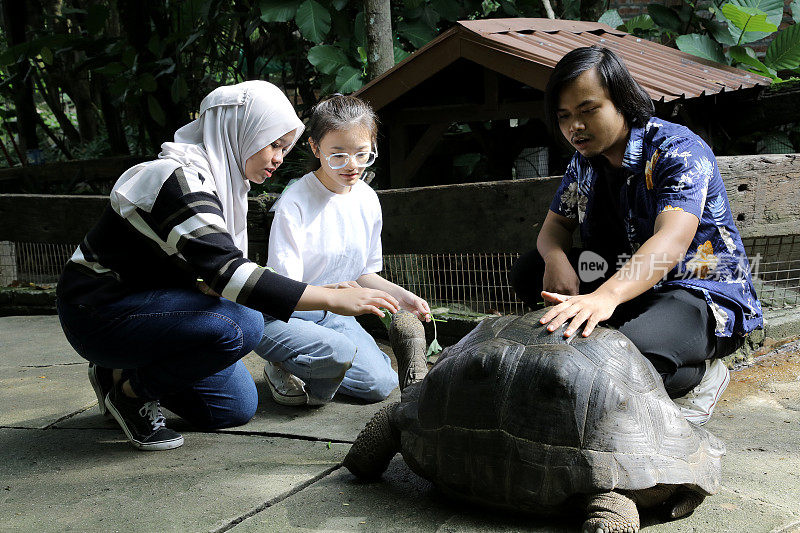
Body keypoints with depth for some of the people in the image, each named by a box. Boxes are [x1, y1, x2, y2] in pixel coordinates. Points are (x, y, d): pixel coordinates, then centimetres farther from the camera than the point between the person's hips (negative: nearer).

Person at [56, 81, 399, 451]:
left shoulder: (223, 180, 6)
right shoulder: (177, 180, -25)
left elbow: (211, 274, 10)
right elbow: (226, 270, -36)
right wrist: (332, 299, -39)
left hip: (148, 302, 9)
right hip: (100, 310, -9)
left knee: (236, 407, 5)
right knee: (240, 325, -30)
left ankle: (125, 373, 17)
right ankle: (130, 388, -8)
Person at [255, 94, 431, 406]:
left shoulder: (367, 200, 2)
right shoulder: (295, 203, -18)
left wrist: (401, 296, -1)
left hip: (332, 316, 6)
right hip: (283, 317, -6)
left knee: (381, 384, -14)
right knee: (339, 351, -35)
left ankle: (305, 378, 9)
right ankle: (282, 369, -3)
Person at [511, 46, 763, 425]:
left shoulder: (678, 150, -21)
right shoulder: (586, 160, 4)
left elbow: (671, 243, -37)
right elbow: (554, 226, 8)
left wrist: (607, 296, -56)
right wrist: (556, 259, -21)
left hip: (706, 297, -7)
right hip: (629, 286, 8)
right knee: (528, 273, -6)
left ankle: (700, 375, -4)